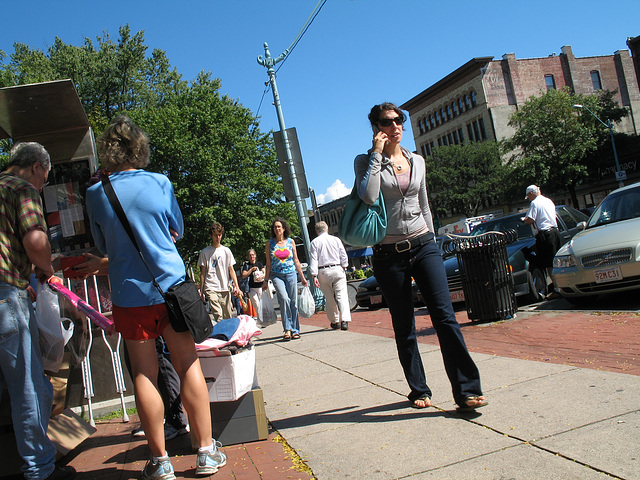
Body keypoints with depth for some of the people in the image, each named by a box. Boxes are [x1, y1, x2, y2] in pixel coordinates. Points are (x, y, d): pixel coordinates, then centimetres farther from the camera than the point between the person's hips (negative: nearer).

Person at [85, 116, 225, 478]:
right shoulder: (160, 183, -2)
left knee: (145, 375, 7)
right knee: (189, 365, 7)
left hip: (130, 294, 0)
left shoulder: (96, 194, -1)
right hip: (171, 284, 0)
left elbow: (104, 246, 12)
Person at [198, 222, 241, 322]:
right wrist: (201, 291, 4)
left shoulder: (226, 251, 11)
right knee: (218, 316, -17)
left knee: (228, 317, 4)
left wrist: (236, 286, -2)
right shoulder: (205, 252, 6)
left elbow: (231, 270, 9)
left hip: (225, 288, 2)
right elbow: (203, 273, 8)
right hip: (211, 288, -2)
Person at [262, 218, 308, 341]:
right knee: (284, 298, -21)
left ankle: (295, 330, 11)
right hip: (277, 275, -2)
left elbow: (296, 261, 12)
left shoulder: (290, 242, 8)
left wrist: (302, 277, 10)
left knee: (293, 302, 0)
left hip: (291, 274, 2)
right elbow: (268, 264, 7)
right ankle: (287, 329, -14)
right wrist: (266, 281, 5)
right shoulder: (270, 243, 5)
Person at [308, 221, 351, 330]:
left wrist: (314, 276, -7)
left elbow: (313, 260, -5)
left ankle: (335, 322, 20)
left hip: (323, 272, 0)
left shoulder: (314, 242, 2)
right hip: (337, 269, 0)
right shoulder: (336, 239, 6)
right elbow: (344, 256, 6)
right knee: (342, 295, -4)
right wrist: (343, 267, 20)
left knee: (330, 298, 10)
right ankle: (345, 320, -17)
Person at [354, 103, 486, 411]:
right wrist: (377, 154, -13)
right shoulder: (366, 162, 1)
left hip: (423, 245, 3)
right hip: (389, 254, -2)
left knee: (444, 314, -9)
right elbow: (368, 197, -19)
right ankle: (418, 390, 19)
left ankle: (466, 390, -6)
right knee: (404, 326, 6)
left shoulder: (417, 161, 12)